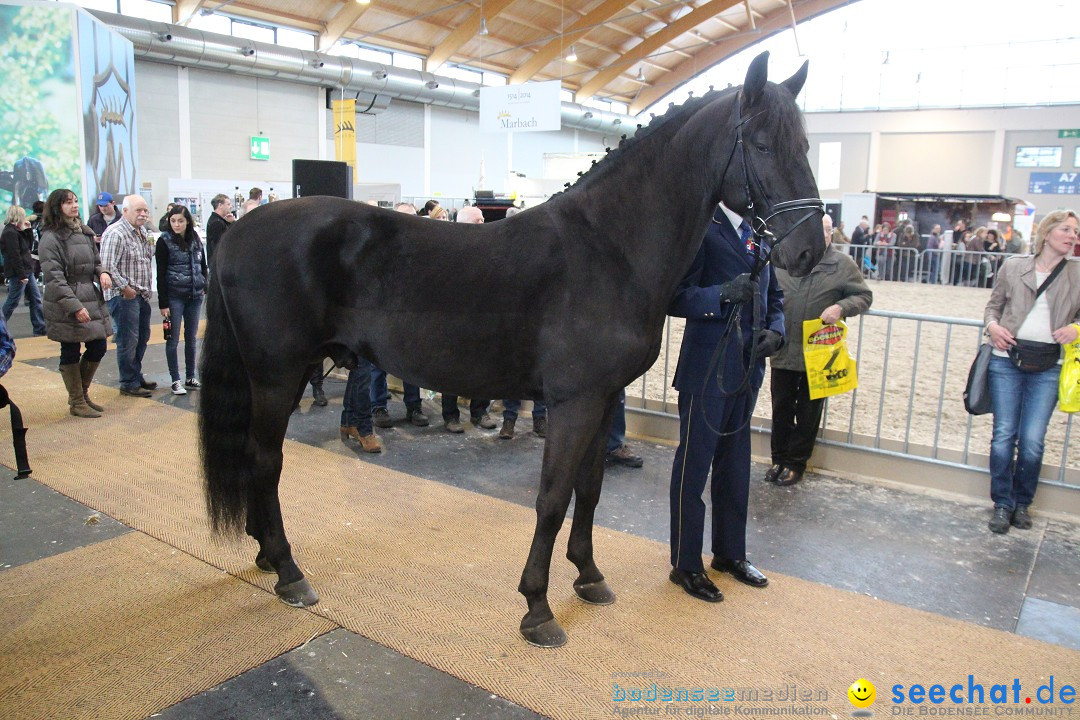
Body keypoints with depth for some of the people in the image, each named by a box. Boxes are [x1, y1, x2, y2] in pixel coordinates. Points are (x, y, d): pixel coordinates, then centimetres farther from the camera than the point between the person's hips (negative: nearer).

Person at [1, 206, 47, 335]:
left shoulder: (16, 231, 12)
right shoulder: (10, 233, -17)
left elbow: (29, 245, 19)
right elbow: (14, 256, -21)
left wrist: (28, 230, 9)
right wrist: (22, 275, -22)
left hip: (27, 271, 10)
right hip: (18, 274, -10)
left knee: (36, 299, 9)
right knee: (12, 302, -1)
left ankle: (40, 328, 13)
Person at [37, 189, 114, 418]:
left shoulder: (85, 232, 12)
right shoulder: (51, 237, -10)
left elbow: (95, 261, 22)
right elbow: (53, 278, -15)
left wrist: (102, 272, -3)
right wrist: (74, 306, -22)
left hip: (91, 299, 7)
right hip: (66, 307, -7)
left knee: (98, 348, 11)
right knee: (71, 354, 4)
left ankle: (82, 392, 30)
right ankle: (77, 402, 17)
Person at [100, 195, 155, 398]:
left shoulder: (142, 232, 13)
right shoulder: (115, 233, -15)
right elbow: (108, 266, -21)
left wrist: (146, 289, 16)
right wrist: (125, 288, -17)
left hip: (142, 295, 9)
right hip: (124, 296, -9)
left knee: (142, 337, 17)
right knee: (128, 340, -3)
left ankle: (136, 376, 31)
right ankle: (129, 383, 7)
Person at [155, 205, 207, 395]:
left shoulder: (196, 240, 7)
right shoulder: (165, 241, -6)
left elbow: (203, 266, 17)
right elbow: (161, 274, -8)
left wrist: (206, 288, 7)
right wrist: (163, 303, -11)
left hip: (195, 295, 4)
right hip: (174, 296, -4)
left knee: (191, 338, 11)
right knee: (173, 340, 1)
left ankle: (190, 378, 21)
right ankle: (176, 380, 10)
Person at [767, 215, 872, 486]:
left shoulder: (843, 264, -1)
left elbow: (864, 296, 1)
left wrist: (841, 307, -18)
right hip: (784, 350, 2)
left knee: (808, 412, 9)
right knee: (781, 408, 11)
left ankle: (796, 462, 22)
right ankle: (779, 458, 25)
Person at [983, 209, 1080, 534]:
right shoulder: (1013, 266, 5)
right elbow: (994, 305, 12)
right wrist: (992, 325, -8)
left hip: (1048, 368, 0)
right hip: (1006, 361, 0)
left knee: (1032, 441, -3)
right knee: (1003, 435, 0)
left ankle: (1022, 502, 20)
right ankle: (1002, 504, 16)